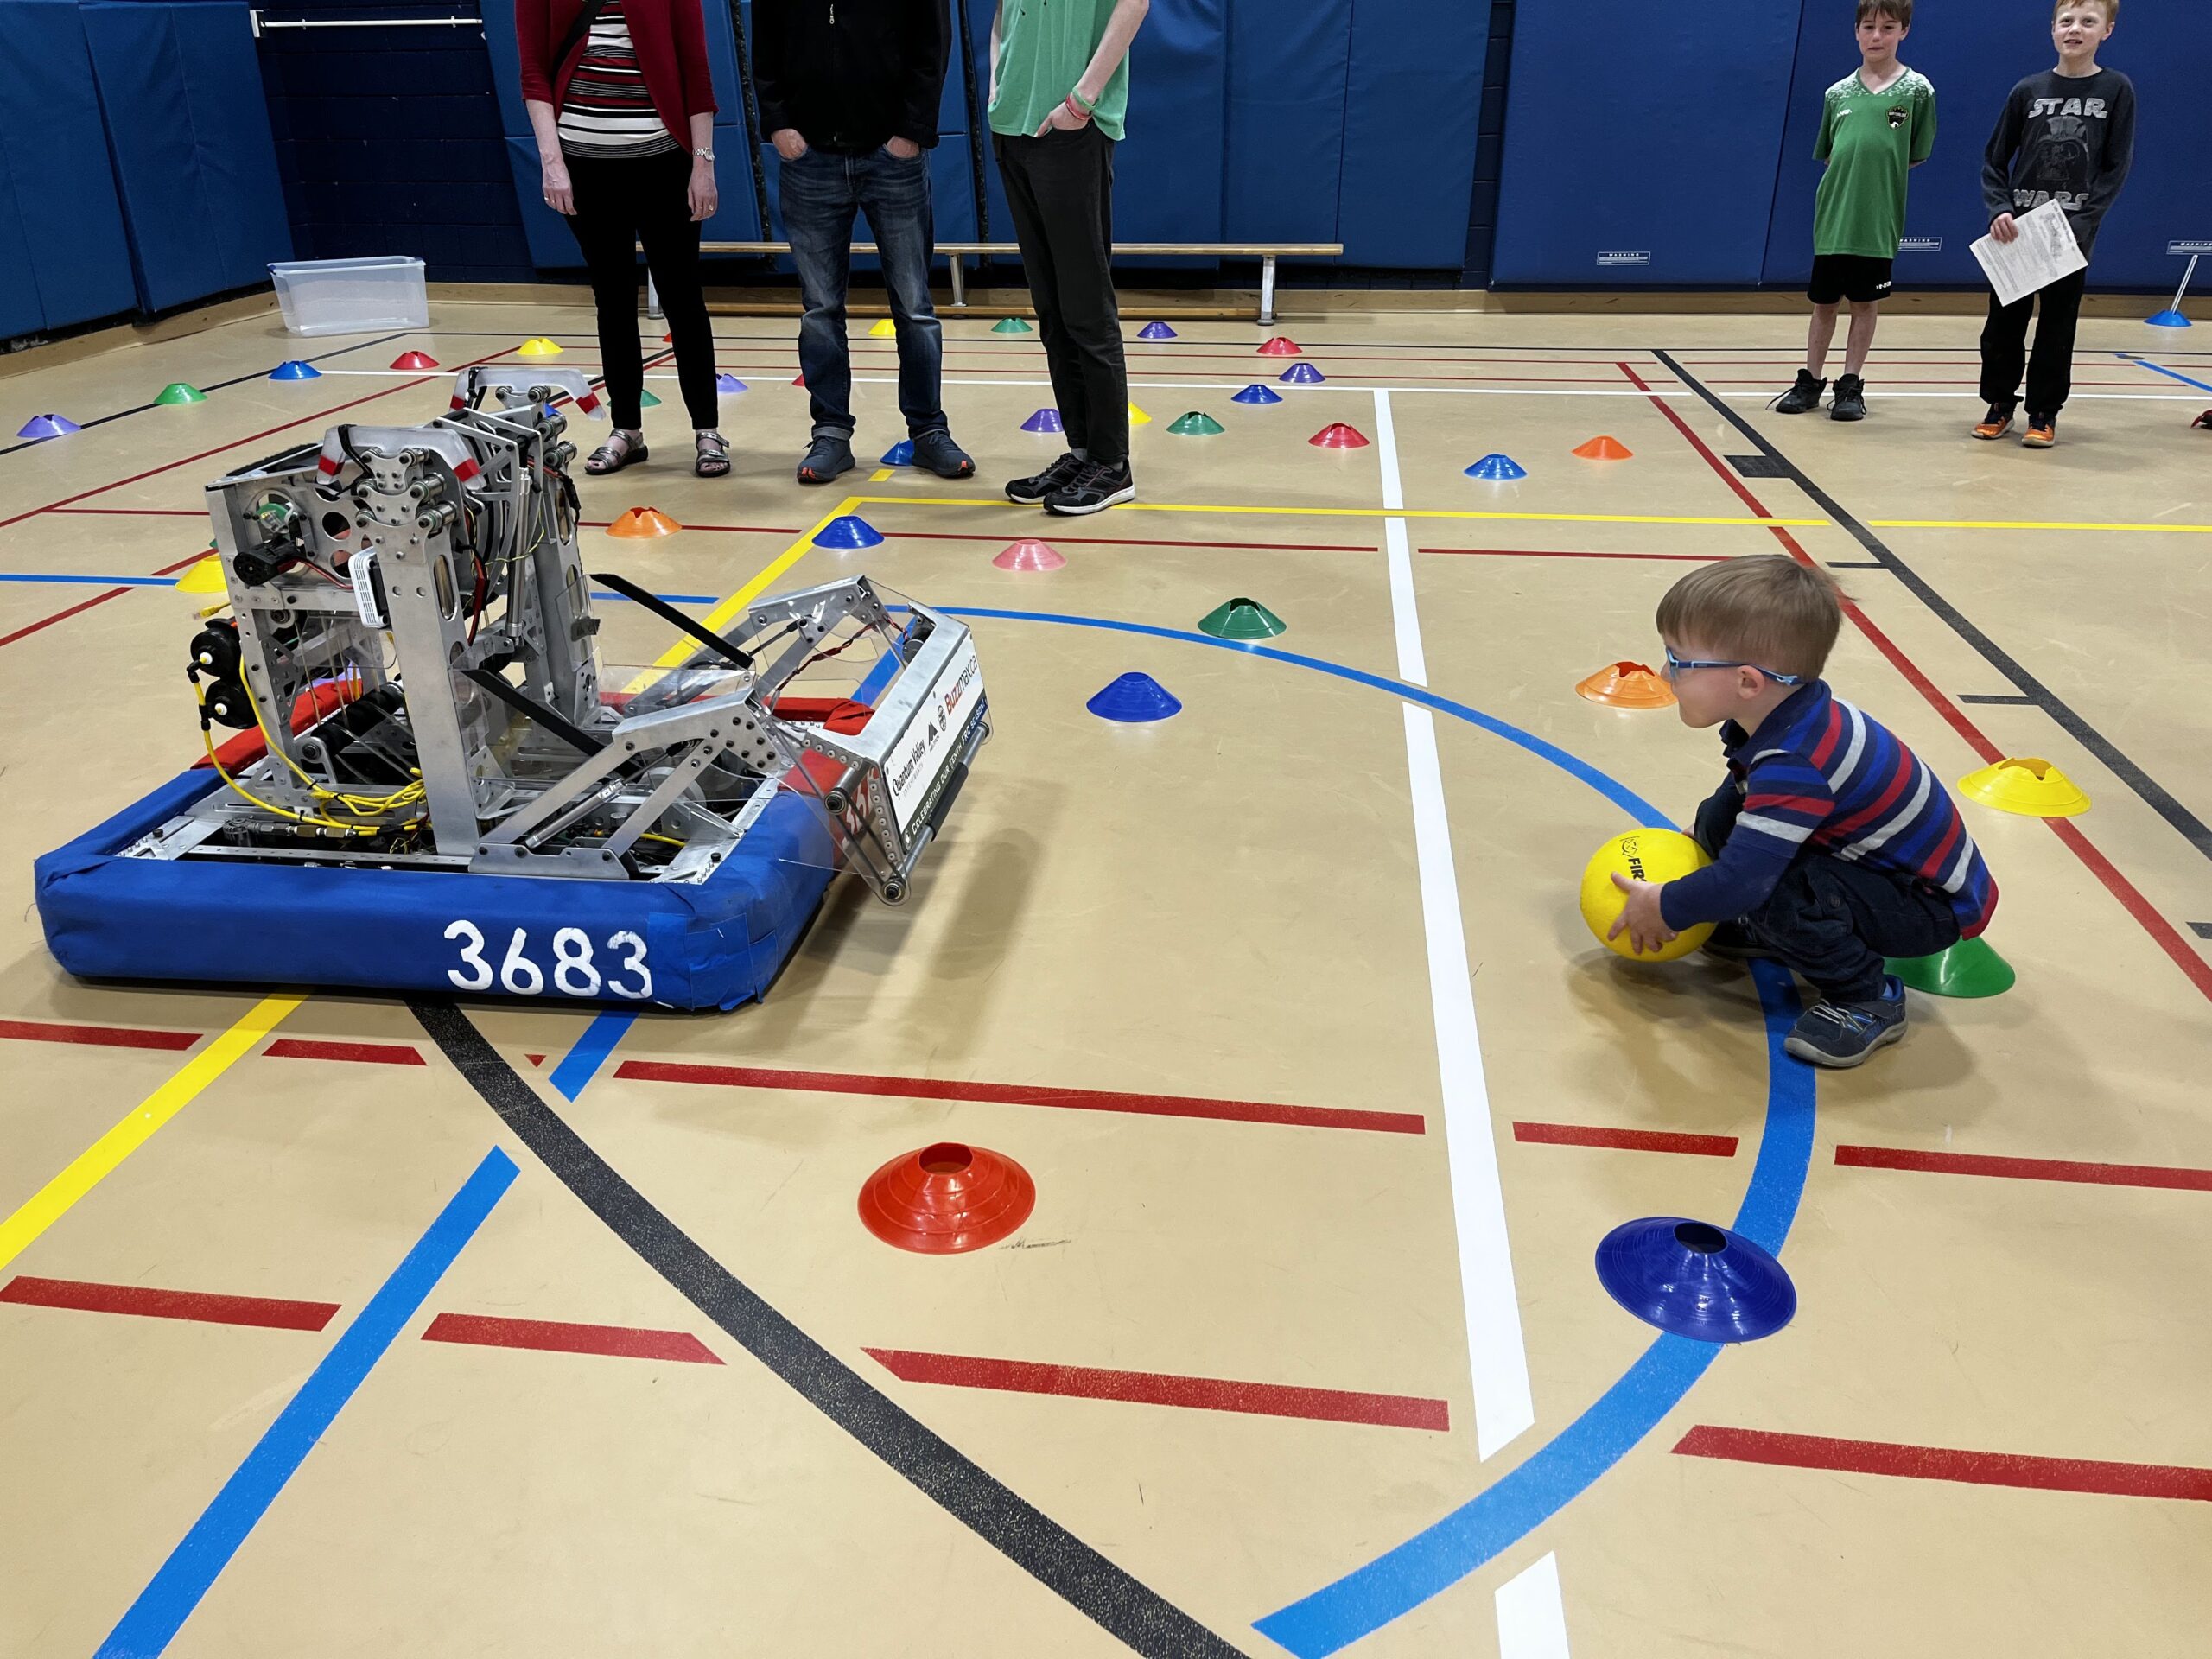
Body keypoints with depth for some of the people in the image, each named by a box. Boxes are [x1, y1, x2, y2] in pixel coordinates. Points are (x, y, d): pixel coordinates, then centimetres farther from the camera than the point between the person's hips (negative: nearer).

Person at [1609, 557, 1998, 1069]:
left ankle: (1867, 1001, -10)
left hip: (1936, 905, -9)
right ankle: (1765, 930, 17)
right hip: (1872, 864, 9)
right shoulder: (1777, 715, -8)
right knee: (1719, 817, -4)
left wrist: (1663, 908, -21)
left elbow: (1739, 881, -38)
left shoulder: (1796, 766, -36)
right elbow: (1741, 792, 15)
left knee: (1777, 892, -34)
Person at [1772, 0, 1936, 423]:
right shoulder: (1838, 92, 5)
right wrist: (1848, 176, 1)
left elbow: (1917, 156, 4)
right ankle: (1811, 382, 21)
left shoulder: (1917, 89, -2)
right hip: (1832, 218, 2)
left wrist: (1879, 174, -2)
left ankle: (1851, 385, 15)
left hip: (1878, 221, -2)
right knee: (1823, 303, 10)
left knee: (1866, 304, 6)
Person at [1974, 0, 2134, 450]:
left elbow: (2116, 169, -3)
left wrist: (2082, 220, -15)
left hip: (2073, 231, -1)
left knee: (2058, 324, 4)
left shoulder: (2117, 90, -1)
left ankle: (2044, 413, 12)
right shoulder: (2028, 91, 2)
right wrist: (1999, 210, -12)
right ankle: (2000, 403, 20)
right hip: (2017, 228, 1)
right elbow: (1994, 160, 5)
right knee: (2004, 319, 5)